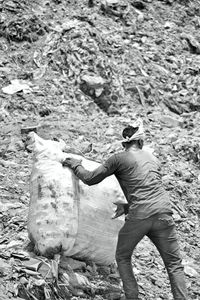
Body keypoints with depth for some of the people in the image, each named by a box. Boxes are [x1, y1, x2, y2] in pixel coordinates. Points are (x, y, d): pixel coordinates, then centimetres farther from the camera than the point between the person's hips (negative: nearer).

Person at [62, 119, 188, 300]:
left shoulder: (119, 159, 4)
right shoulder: (153, 159, 19)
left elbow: (90, 179, 9)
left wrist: (76, 165, 26)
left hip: (139, 217, -3)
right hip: (163, 214, 3)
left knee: (123, 257, 20)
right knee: (174, 264, 9)